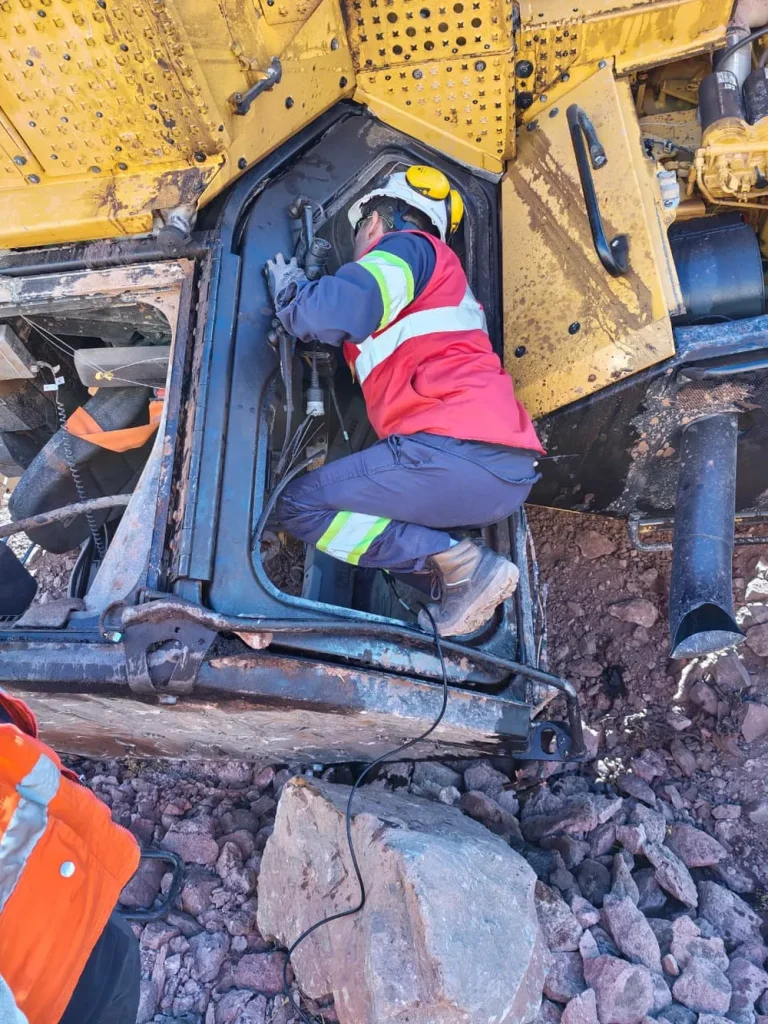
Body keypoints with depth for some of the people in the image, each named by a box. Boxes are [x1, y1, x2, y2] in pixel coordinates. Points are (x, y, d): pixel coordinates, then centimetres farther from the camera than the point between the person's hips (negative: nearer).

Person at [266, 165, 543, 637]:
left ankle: (462, 563, -10)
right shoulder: (445, 278, 34)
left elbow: (329, 314, -13)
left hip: (458, 452, -9)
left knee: (300, 505, 0)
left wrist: (288, 289, 9)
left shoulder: (406, 246, 6)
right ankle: (465, 567, 6)